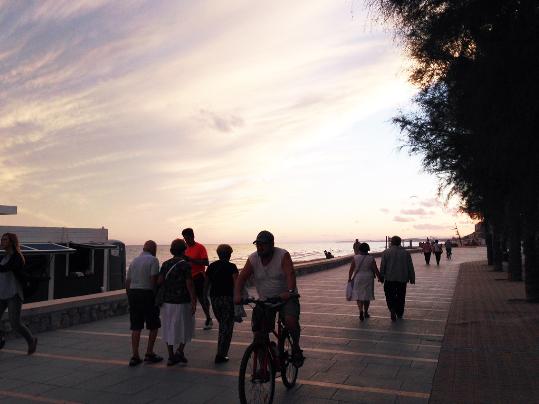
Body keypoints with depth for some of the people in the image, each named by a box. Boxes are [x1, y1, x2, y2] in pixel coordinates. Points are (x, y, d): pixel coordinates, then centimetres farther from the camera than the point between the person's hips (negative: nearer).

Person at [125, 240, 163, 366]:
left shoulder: (134, 260, 13)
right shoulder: (153, 260, -6)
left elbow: (127, 281, 13)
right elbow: (154, 279, -15)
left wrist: (130, 297, 20)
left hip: (133, 293, 6)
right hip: (147, 294, -6)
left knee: (136, 327, 8)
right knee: (154, 325, 8)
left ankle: (135, 356, 8)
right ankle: (149, 354, 10)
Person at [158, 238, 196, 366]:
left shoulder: (165, 264, 4)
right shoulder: (185, 265, -10)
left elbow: (159, 281, -2)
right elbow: (189, 285, -14)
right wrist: (194, 302, -10)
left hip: (167, 302, 5)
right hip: (182, 303, -4)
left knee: (169, 329, 12)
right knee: (185, 328, 13)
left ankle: (171, 357, 16)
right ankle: (179, 351, 1)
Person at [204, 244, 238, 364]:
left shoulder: (211, 266, 9)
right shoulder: (231, 266, -6)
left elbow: (206, 284, 12)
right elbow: (236, 284, -16)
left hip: (214, 299, 5)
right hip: (228, 298, -5)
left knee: (222, 324, 21)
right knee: (227, 327, 3)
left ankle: (221, 351, 26)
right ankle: (221, 355, 1)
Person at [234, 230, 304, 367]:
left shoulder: (283, 255, -15)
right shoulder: (253, 259, -5)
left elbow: (290, 274, -28)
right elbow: (241, 277, -10)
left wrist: (290, 291, -45)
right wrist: (237, 294, -27)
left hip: (286, 297, -3)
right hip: (265, 300, 4)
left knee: (291, 320, -28)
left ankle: (296, 348, 1)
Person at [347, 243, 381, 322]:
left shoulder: (355, 258, -6)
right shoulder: (371, 259, -7)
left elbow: (351, 269, -3)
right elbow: (376, 270, -5)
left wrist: (349, 278, 8)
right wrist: (379, 278, 8)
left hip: (358, 279, 0)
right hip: (368, 279, 1)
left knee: (359, 295, 4)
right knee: (367, 296, 14)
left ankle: (361, 312, -15)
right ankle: (366, 313, 24)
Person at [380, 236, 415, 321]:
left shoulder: (386, 252, -3)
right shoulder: (406, 252, 2)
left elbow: (382, 266, -2)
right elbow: (410, 267, 4)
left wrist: (381, 277, 7)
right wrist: (412, 278, 12)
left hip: (390, 279, -2)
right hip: (402, 279, 2)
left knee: (390, 296, 4)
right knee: (401, 296, 14)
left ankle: (392, 309, -19)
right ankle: (400, 313, 23)